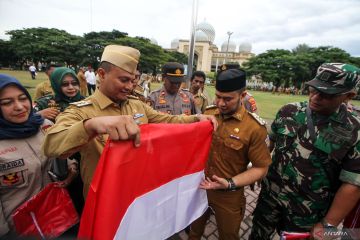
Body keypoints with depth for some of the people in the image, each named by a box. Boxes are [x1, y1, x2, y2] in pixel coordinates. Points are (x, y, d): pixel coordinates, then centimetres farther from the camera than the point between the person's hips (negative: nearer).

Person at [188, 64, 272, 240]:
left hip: (229, 196, -3)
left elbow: (260, 168, -14)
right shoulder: (208, 113, -8)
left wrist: (230, 184, -25)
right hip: (199, 187, 4)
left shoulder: (255, 127, -20)